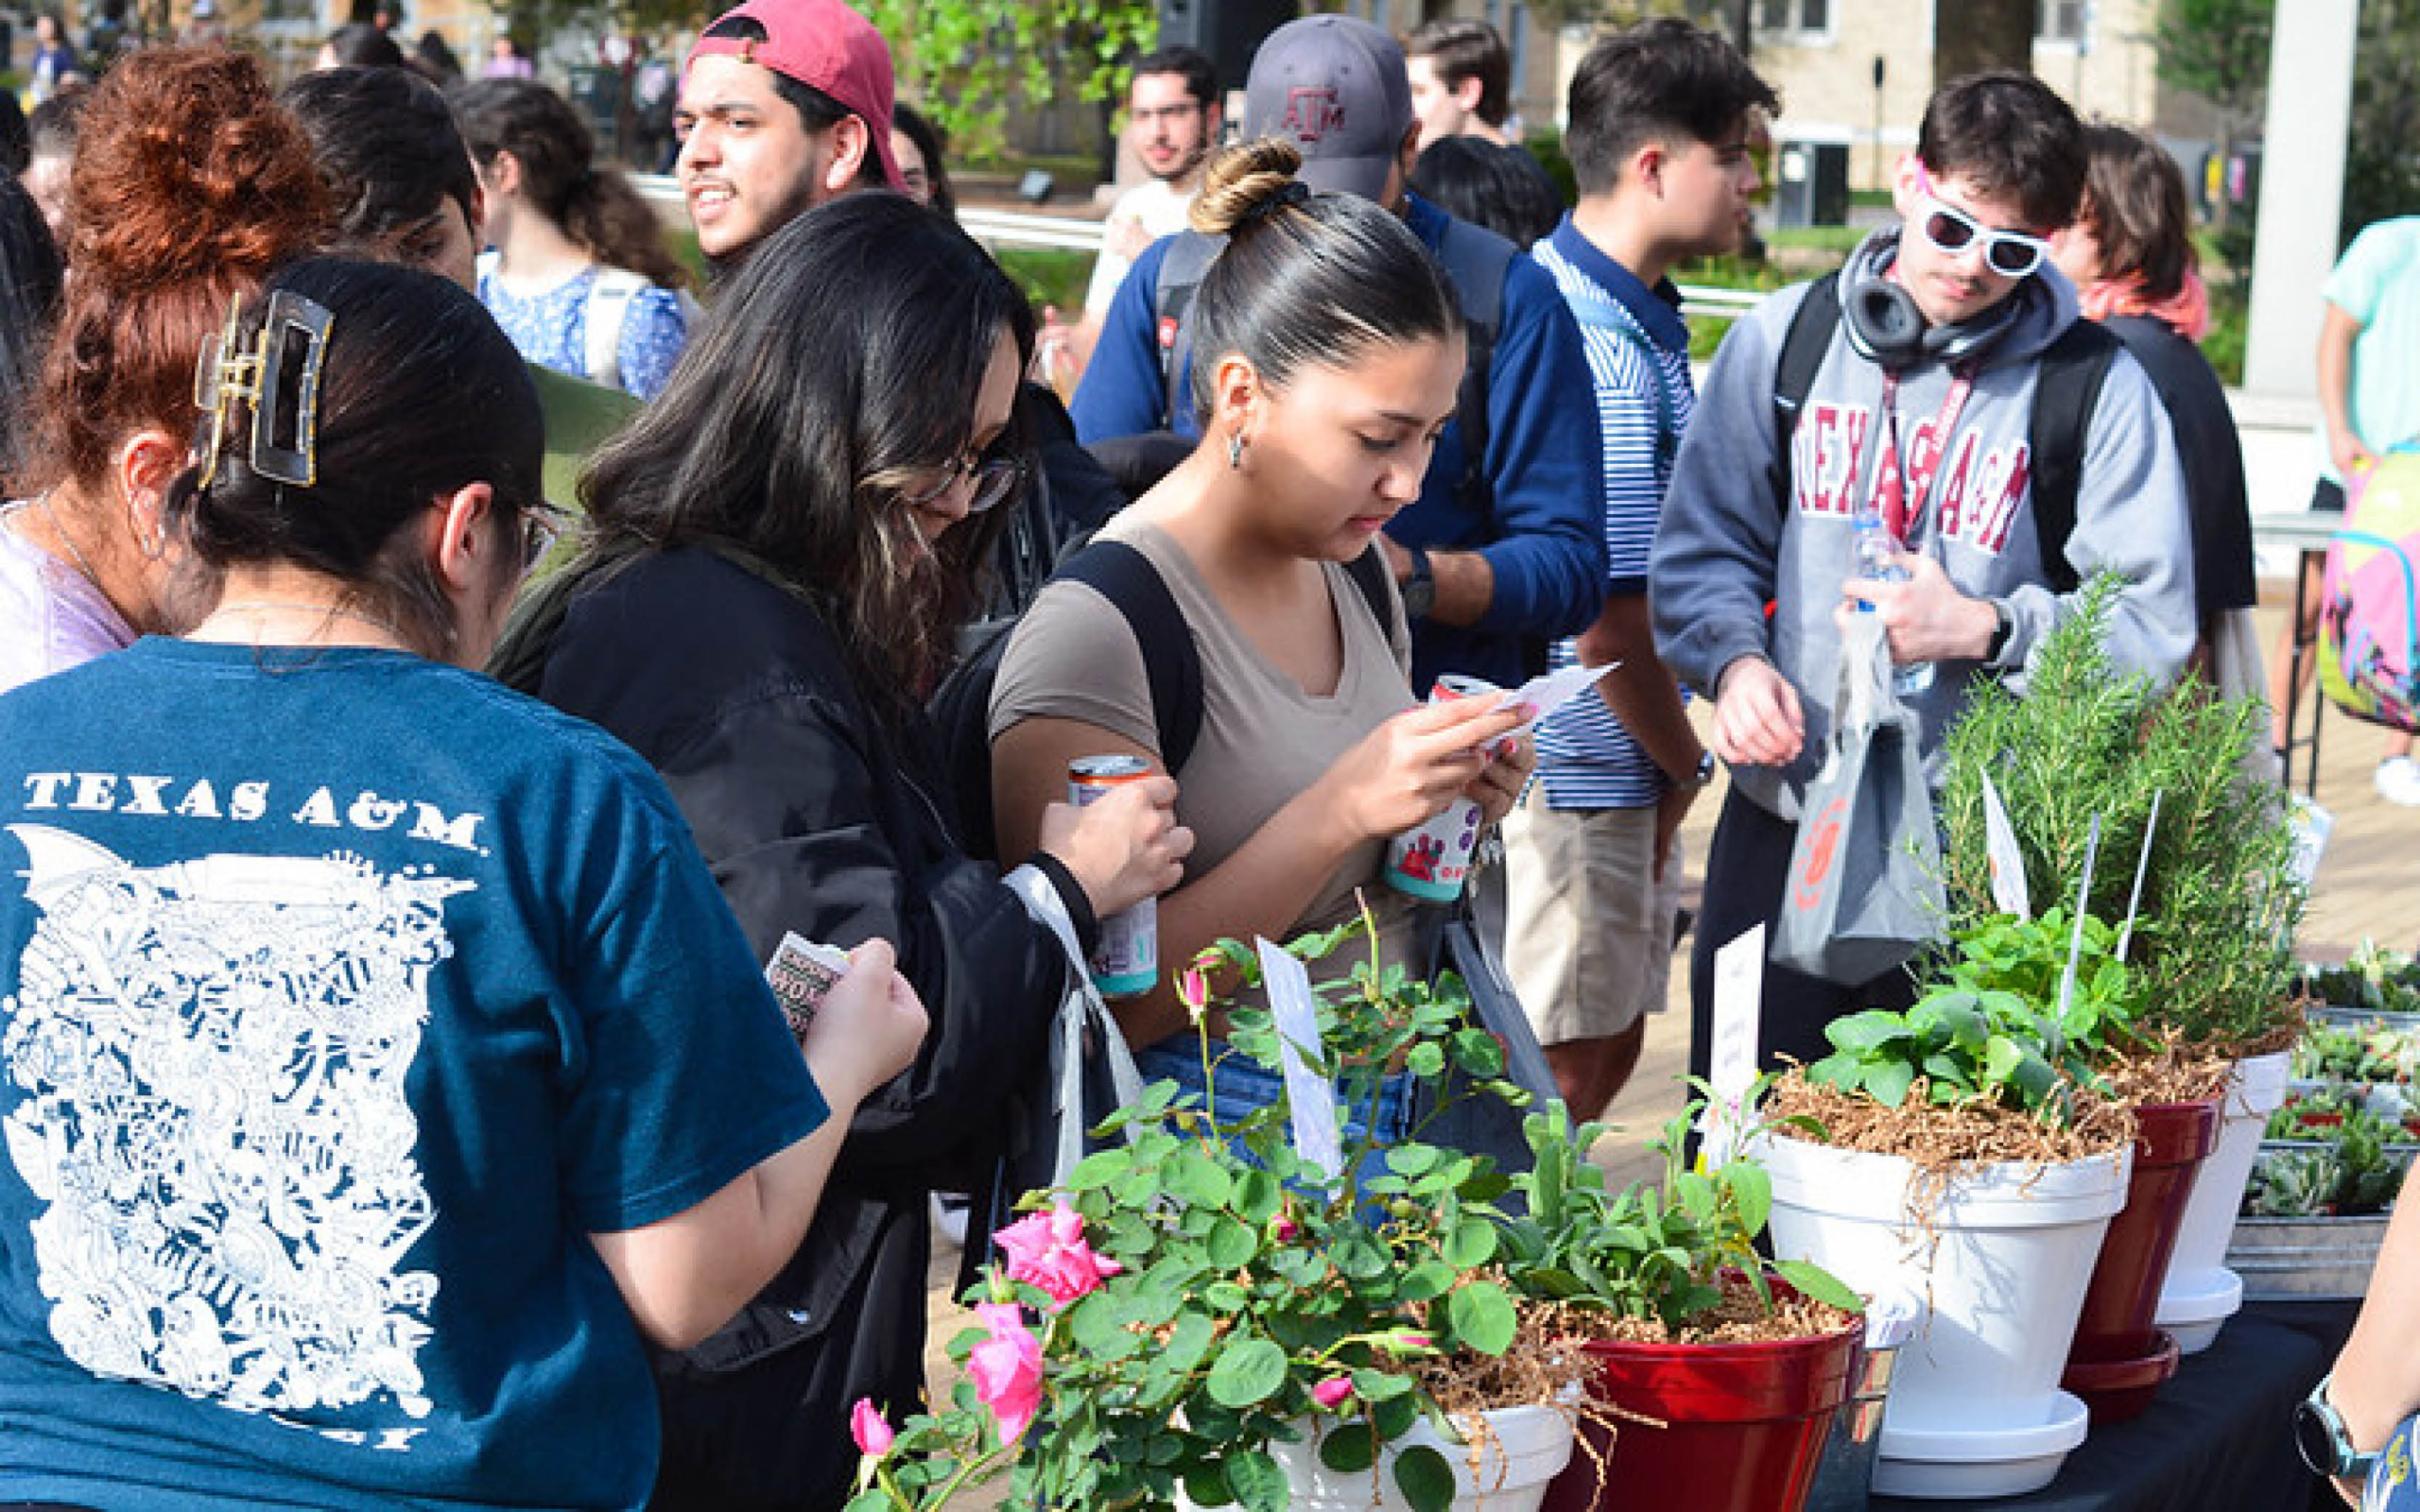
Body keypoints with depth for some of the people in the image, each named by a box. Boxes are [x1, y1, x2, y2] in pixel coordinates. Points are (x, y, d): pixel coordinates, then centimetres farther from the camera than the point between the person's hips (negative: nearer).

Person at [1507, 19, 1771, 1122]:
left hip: (1618, 776, 10)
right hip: (1578, 772, -10)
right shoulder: (1606, 357, -23)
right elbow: (1607, 622, -22)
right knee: (1568, 1067, 0)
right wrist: (1683, 762, -6)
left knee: (1604, 1044, 18)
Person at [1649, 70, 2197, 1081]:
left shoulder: (2098, 389, -3)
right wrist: (1735, 661, -10)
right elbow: (1704, 542, 9)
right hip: (1783, 819, 2)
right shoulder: (1785, 337, 5)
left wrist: (1984, 628, -17)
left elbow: (2153, 622, -3)